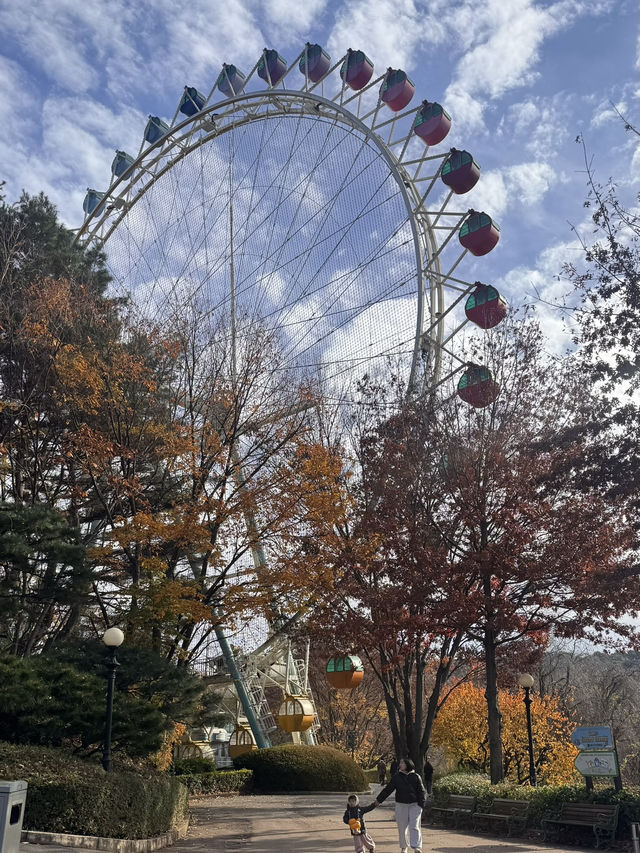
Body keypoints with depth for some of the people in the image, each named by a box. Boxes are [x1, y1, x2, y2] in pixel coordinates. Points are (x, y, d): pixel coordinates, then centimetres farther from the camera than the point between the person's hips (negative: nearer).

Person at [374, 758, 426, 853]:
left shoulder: (416, 777, 0)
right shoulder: (396, 777, 4)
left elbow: (421, 791, 2)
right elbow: (388, 789, 9)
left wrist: (421, 805, -6)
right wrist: (378, 799, 11)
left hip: (414, 805, -2)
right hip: (401, 805, 2)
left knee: (414, 826, -9)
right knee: (402, 827, 5)